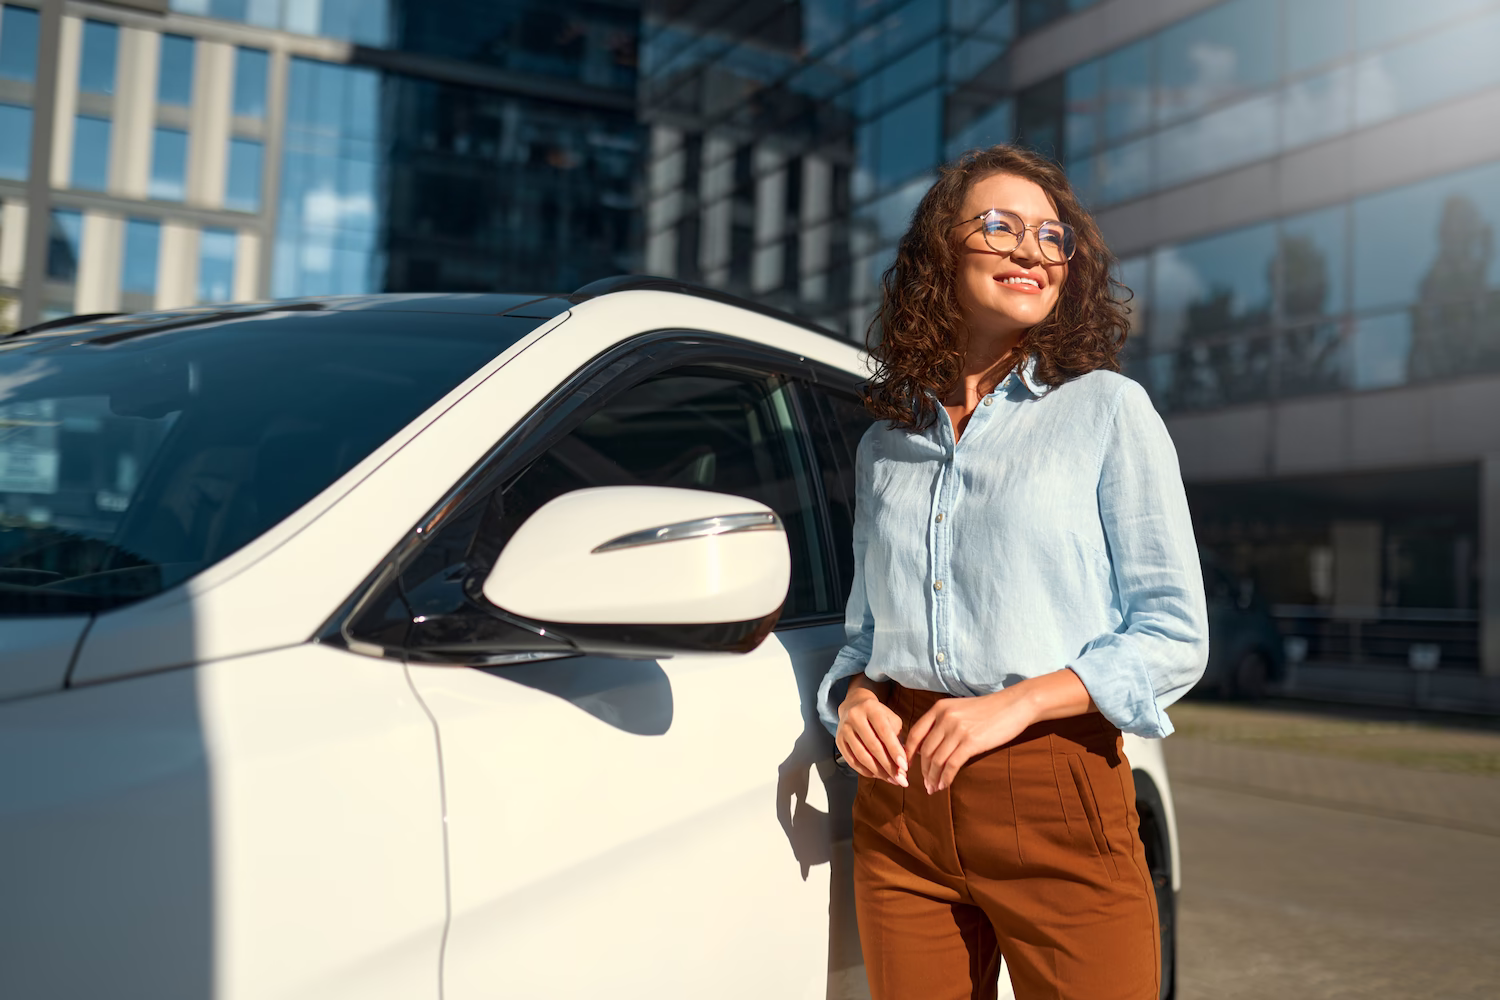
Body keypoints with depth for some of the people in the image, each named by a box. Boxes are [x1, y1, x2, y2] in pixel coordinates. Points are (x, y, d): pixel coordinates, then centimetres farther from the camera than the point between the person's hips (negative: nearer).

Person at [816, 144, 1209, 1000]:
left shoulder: (1107, 409, 2)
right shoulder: (887, 442, 14)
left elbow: (1175, 636, -2)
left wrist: (1016, 704, -14)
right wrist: (853, 696, -1)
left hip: (1055, 790, -3)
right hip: (899, 795, 4)